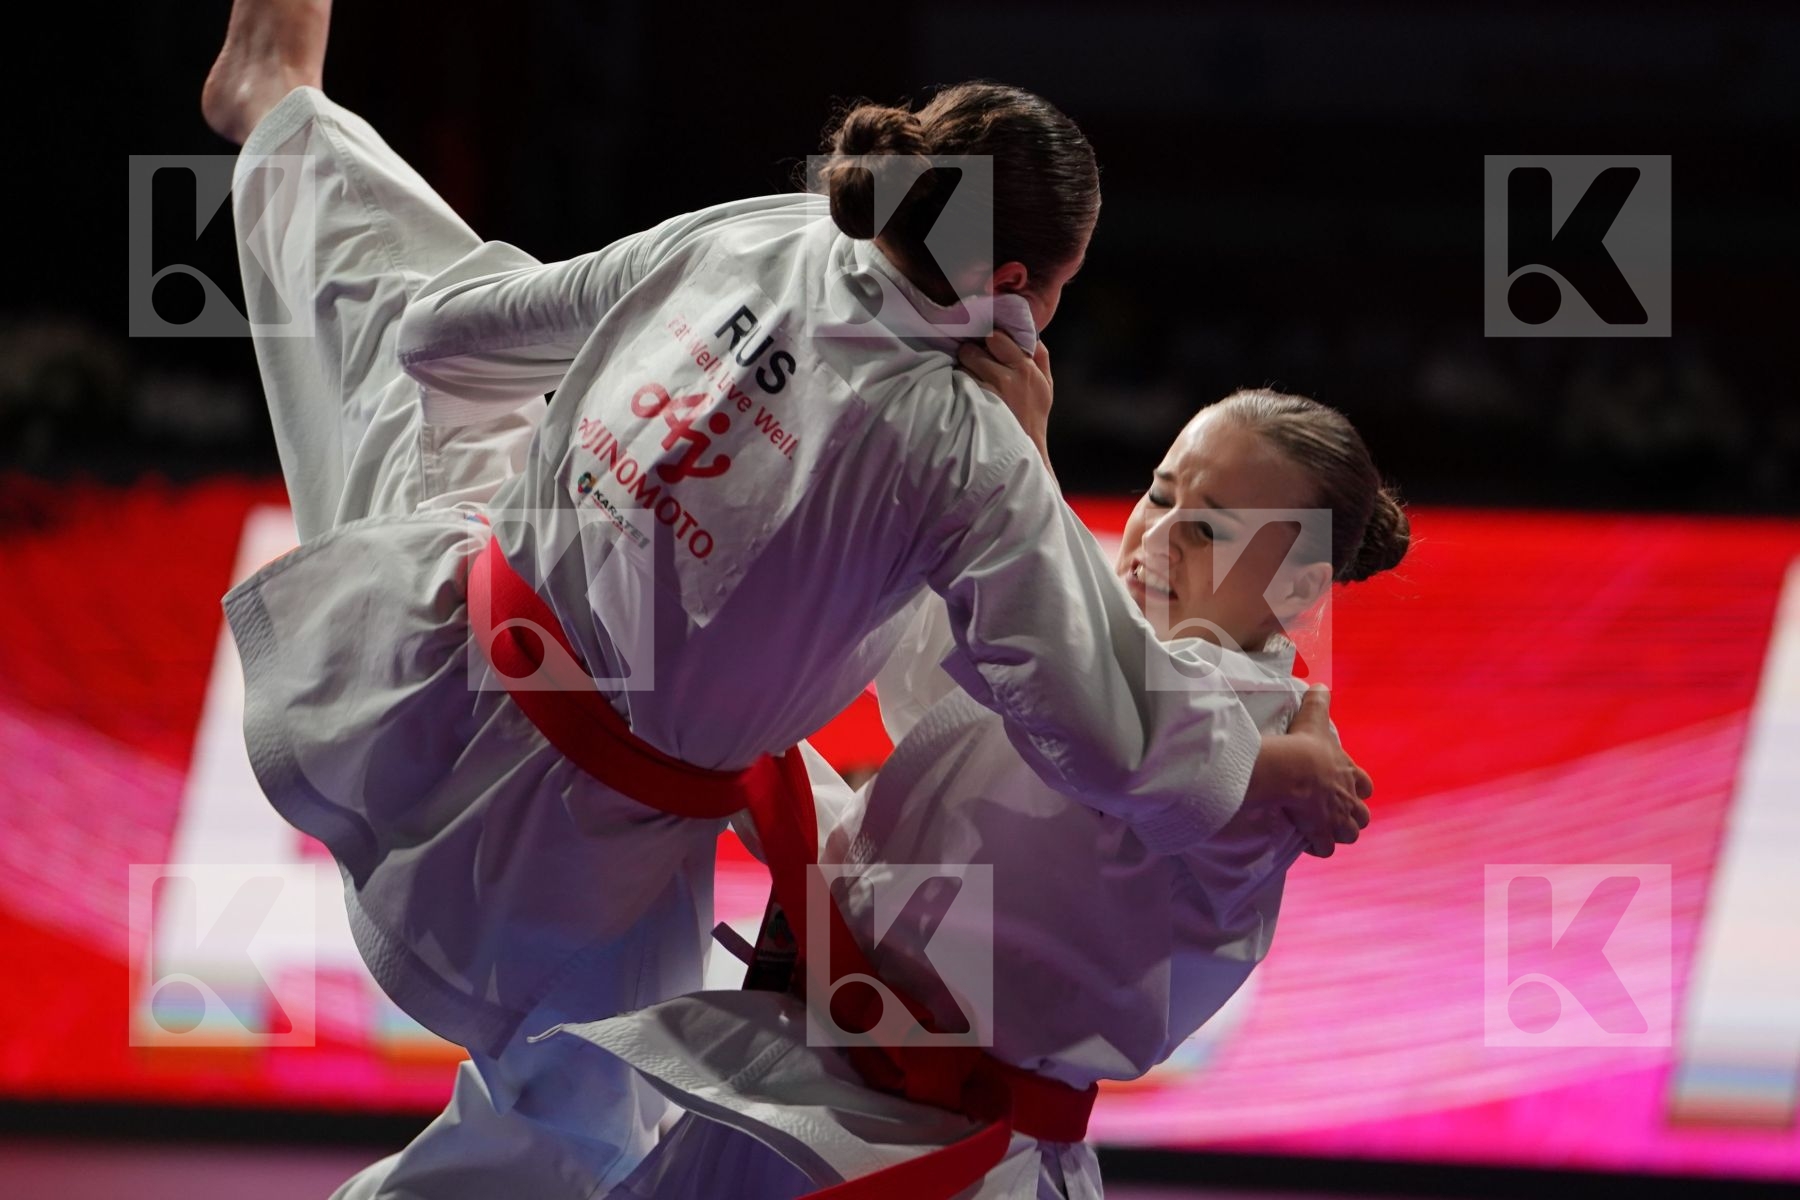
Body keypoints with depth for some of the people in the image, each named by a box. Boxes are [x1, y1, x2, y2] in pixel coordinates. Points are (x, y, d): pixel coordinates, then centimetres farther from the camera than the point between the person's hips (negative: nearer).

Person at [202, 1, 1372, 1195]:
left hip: (427, 660, 5)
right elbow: (1106, 736, -21)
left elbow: (445, 326, 4)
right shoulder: (969, 456, -26)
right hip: (577, 850, -5)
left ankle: (281, 111, 59)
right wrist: (1281, 769, -2)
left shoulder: (732, 244, -12)